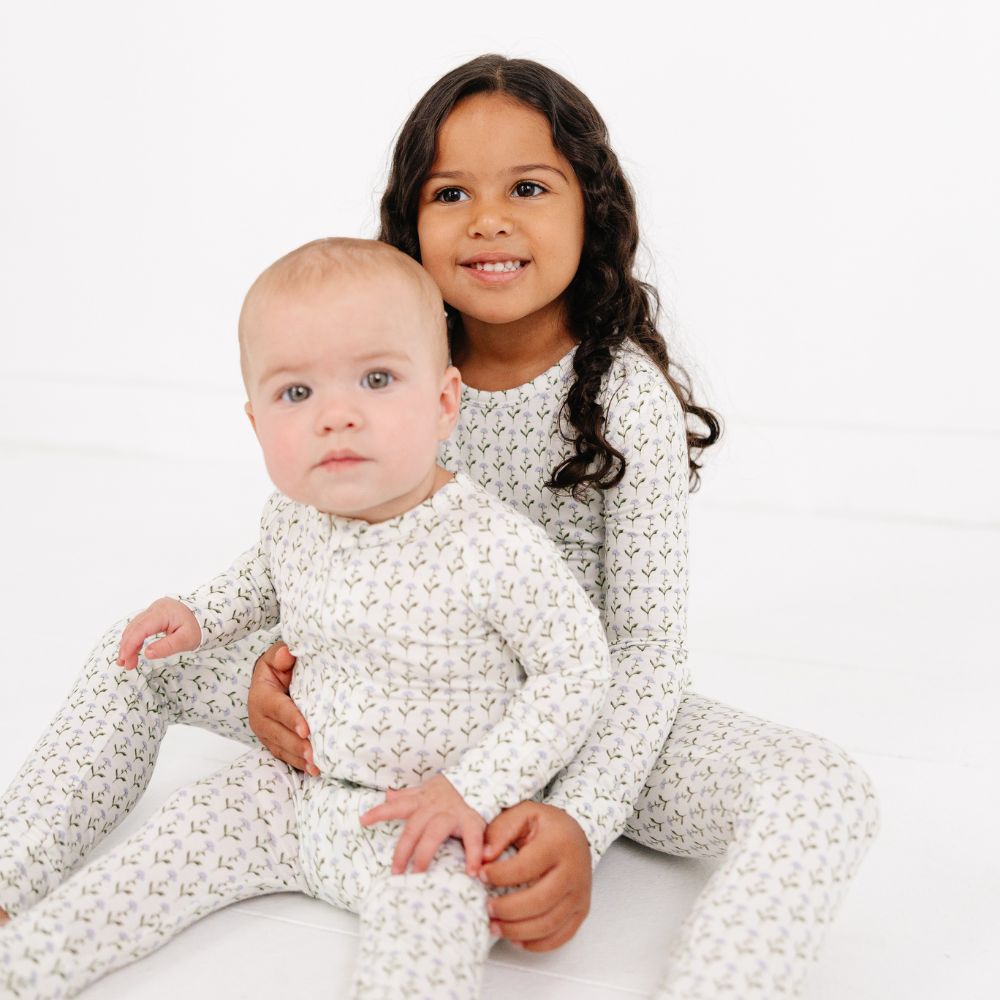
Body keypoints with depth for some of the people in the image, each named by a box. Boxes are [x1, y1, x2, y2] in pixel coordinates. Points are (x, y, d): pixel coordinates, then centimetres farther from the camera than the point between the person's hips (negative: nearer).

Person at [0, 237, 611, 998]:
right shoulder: (293, 517, -7)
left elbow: (577, 671, -15)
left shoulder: (499, 548, -27)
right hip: (298, 786, 6)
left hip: (434, 819, -5)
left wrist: (475, 788, -20)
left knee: (434, 916, -31)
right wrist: (200, 617, 2)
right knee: (182, 837, 6)